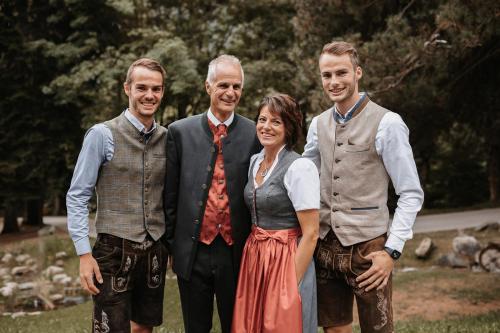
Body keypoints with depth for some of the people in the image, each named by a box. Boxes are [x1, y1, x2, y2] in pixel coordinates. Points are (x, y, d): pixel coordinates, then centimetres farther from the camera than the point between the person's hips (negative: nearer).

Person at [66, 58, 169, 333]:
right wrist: (84, 253, -12)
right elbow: (77, 196, -7)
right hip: (115, 250, -4)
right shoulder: (103, 135, -8)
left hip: (155, 250, 5)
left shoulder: (167, 138, 5)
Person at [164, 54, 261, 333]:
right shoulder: (180, 132, 1)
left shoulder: (255, 135, -1)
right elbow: (170, 195, 4)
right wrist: (170, 244, 4)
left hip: (237, 254, 0)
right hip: (192, 253, 1)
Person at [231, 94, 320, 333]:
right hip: (253, 259, 7)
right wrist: (251, 257, 10)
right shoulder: (254, 162, 7)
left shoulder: (299, 167, -15)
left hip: (287, 261, -7)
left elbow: (310, 234, -16)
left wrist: (293, 284, -16)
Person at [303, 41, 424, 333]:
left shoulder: (387, 123, -8)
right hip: (324, 245, 5)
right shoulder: (318, 125, 8)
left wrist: (392, 250, -13)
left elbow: (412, 194, -8)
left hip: (367, 248, -5)